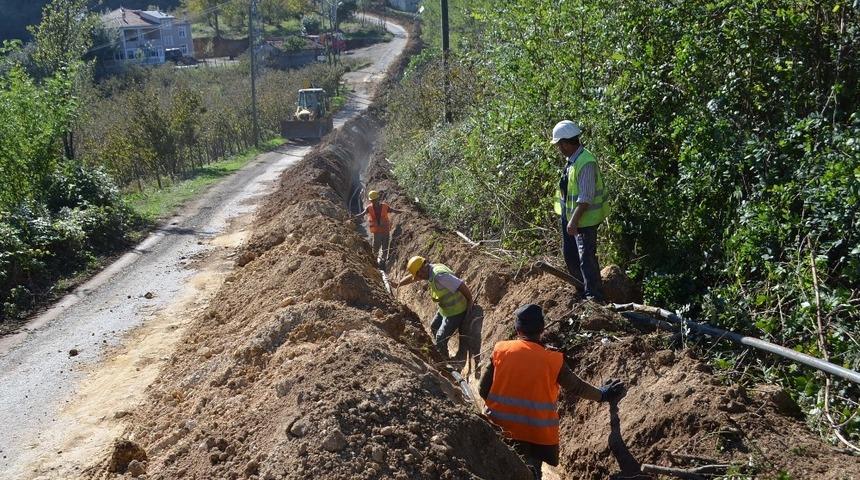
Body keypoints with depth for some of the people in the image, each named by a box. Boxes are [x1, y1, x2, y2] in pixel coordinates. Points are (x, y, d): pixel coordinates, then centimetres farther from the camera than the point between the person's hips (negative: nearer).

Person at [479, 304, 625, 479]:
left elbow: (484, 389, -4)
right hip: (537, 436, -1)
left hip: (501, 428, 1)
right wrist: (602, 395, 25)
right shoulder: (553, 360, -9)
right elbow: (576, 387, 6)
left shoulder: (500, 350, -7)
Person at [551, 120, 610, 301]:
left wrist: (574, 220, -27)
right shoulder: (571, 160, 6)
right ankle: (583, 287, 35)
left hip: (584, 219, -10)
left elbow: (586, 198, -26)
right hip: (570, 216, 10)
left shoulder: (586, 162, -24)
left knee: (587, 258, -4)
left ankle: (594, 296, 7)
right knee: (569, 253, 19)